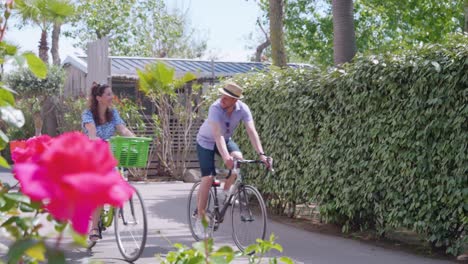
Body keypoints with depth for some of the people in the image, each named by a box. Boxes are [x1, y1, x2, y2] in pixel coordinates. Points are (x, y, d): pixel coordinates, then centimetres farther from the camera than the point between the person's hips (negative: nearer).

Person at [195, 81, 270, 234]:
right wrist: (225, 156, -57)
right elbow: (218, 135, -43)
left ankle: (227, 191, -3)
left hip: (226, 139, 4)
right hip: (206, 142, -4)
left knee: (238, 158, -26)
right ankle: (199, 216, 0)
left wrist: (261, 154, -40)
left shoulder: (243, 109, -22)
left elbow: (252, 131, -28)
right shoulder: (216, 108, -34)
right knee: (208, 178, -13)